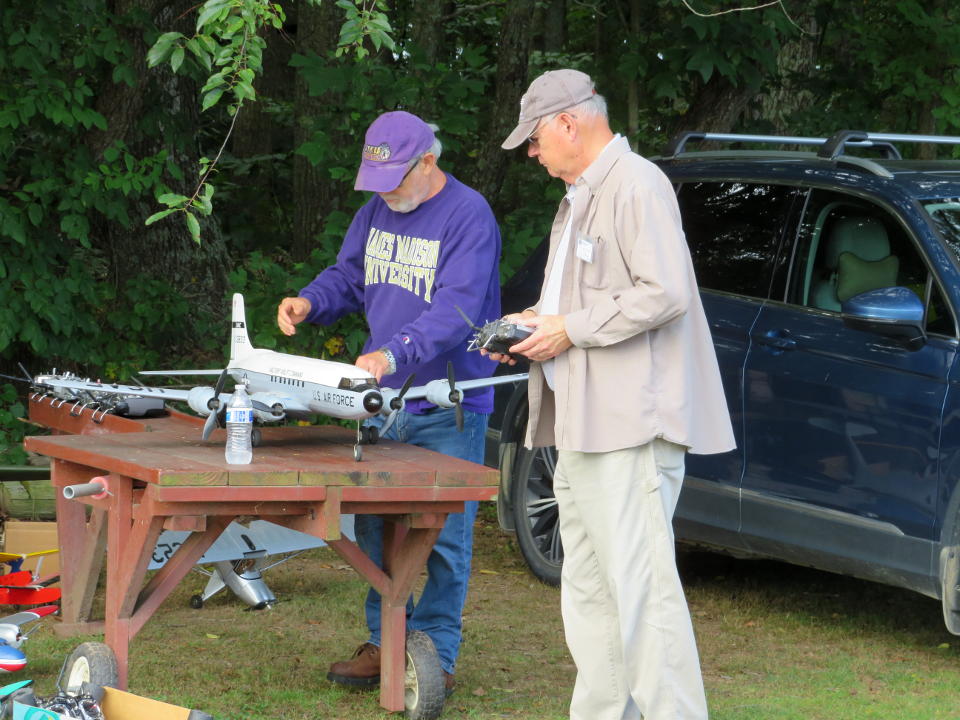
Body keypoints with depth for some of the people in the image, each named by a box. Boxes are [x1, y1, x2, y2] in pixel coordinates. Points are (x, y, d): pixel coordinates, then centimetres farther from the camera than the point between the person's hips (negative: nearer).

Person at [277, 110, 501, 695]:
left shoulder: (468, 216, -15)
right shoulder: (378, 209, 9)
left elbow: (456, 310, -25)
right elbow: (349, 276, 18)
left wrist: (394, 354, -37)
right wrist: (311, 302, -4)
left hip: (449, 408, -7)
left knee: (442, 537, -2)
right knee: (375, 528, 10)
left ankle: (435, 654, 5)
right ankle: (385, 643, 19)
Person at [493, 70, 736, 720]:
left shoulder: (636, 184, -11)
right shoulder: (580, 197, 21)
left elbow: (663, 294, -20)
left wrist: (571, 330, -15)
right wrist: (540, 321, 13)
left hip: (630, 423, -11)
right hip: (581, 423, 11)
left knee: (641, 581, -13)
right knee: (588, 590, 12)